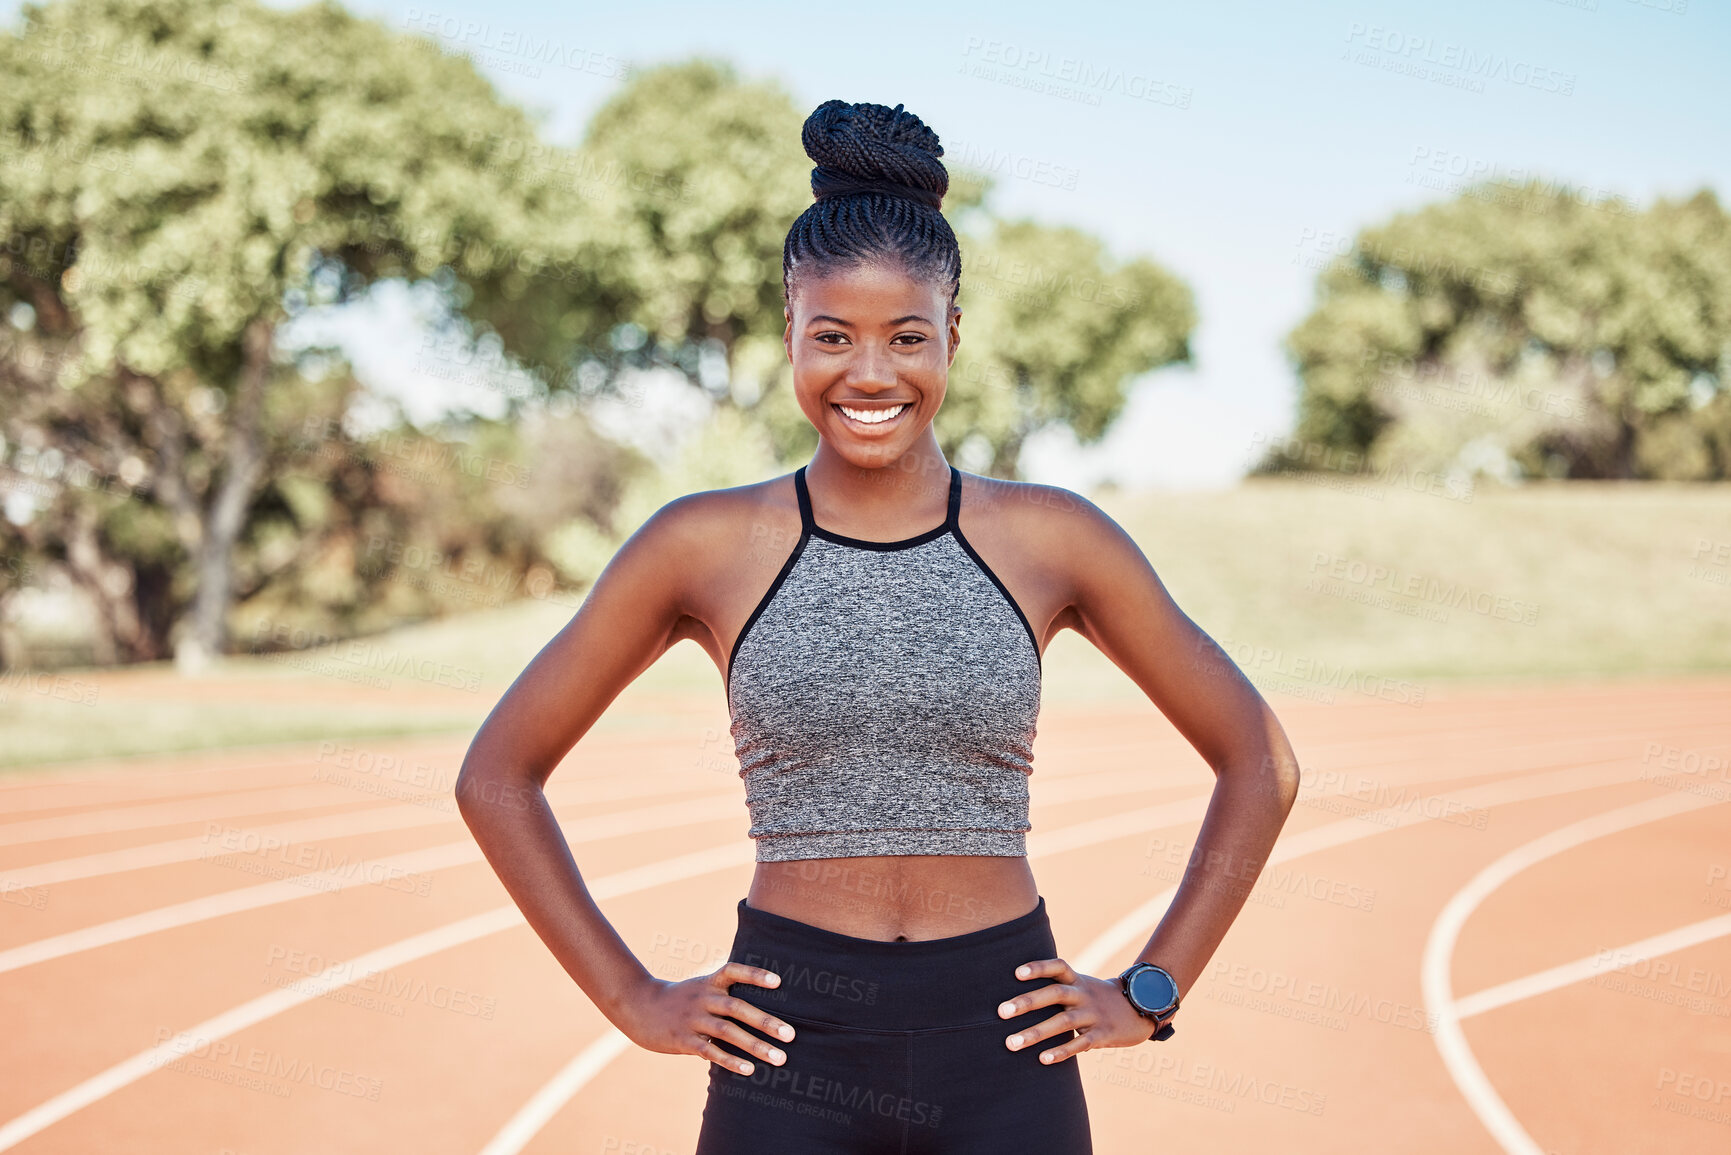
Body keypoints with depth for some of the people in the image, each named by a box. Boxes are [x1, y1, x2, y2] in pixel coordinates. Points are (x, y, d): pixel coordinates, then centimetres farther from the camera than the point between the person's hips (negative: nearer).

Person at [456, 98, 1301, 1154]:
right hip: (792, 1056, 0)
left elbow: (1261, 764, 9)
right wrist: (634, 999, 1)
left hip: (1003, 1051, 1)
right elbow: (498, 776, 6)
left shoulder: (1051, 540, 0)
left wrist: (1150, 994, 3)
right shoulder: (706, 547, -2)